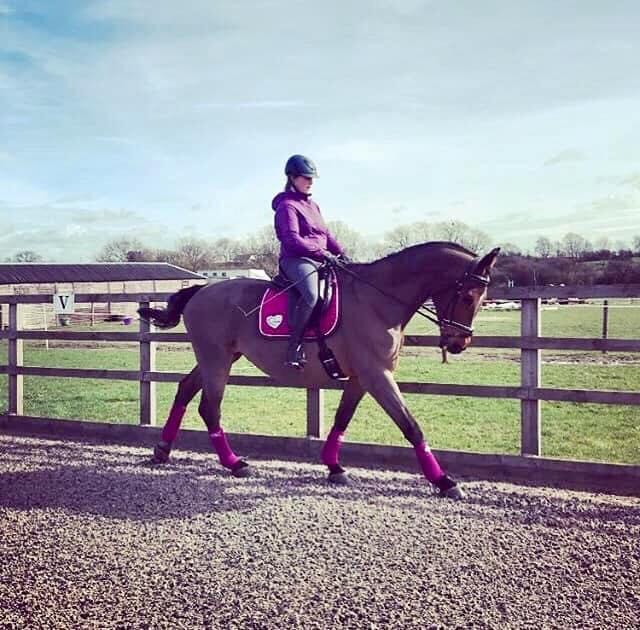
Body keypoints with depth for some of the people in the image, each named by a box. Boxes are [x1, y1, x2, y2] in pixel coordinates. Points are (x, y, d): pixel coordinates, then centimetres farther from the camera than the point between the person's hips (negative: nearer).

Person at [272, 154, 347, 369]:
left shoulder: (312, 205, 23)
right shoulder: (287, 205, -5)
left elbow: (326, 233, 24)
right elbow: (292, 240, -16)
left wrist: (341, 253, 8)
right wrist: (322, 252, -21)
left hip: (319, 260, 10)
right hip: (296, 260, -10)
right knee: (312, 295, -37)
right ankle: (293, 350, -34)